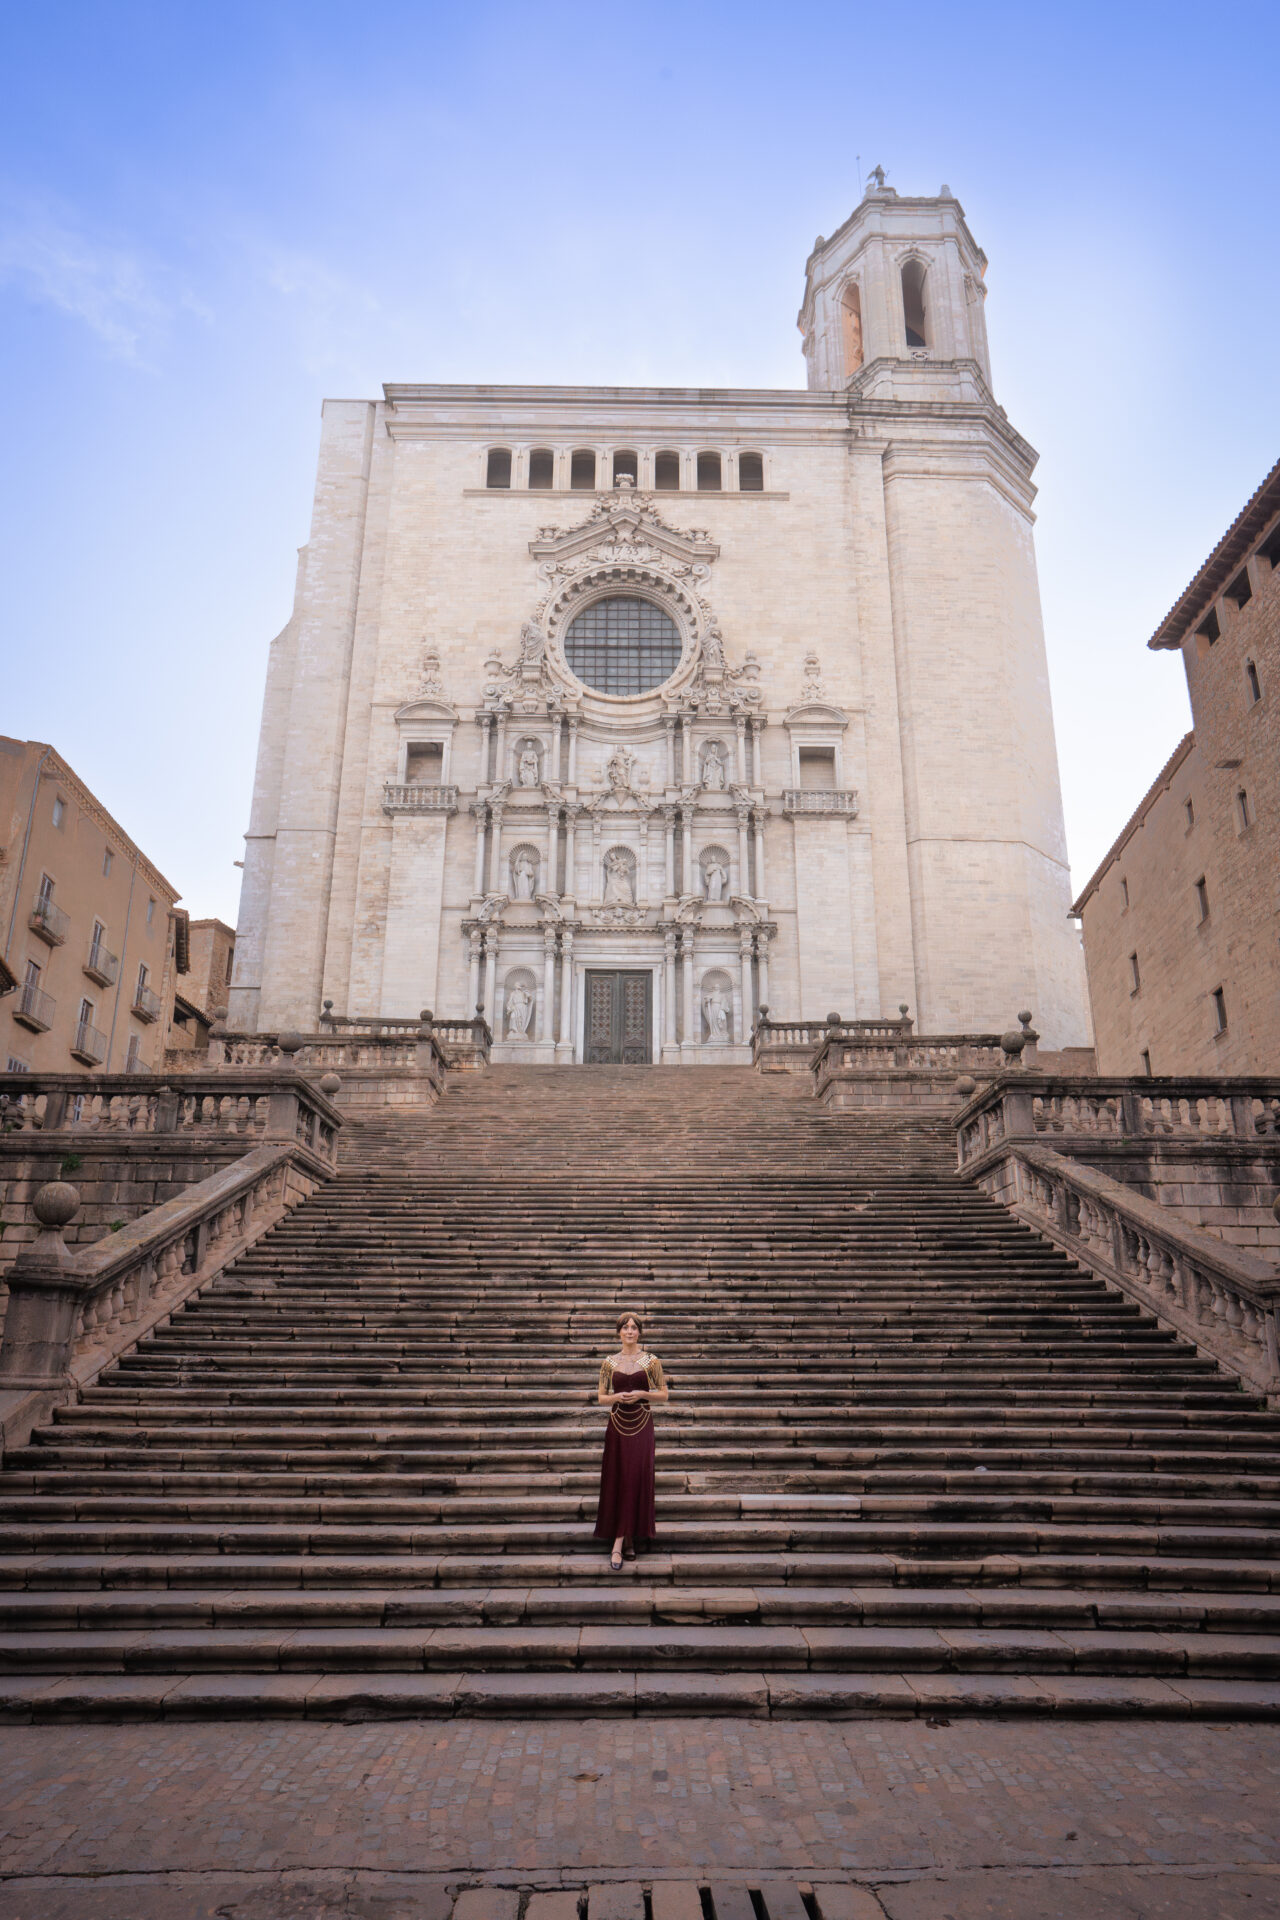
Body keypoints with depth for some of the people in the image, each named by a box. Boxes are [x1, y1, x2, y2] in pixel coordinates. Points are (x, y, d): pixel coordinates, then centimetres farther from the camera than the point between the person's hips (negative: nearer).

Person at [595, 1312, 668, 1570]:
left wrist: (642, 1394, -11)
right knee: (616, 1480, -1)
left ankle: (619, 1542, 6)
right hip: (617, 1424, 1)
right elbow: (602, 1398, 9)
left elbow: (663, 1393, 5)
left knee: (637, 1479, -3)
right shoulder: (610, 1362, 6)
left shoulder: (651, 1361, 1)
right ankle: (625, 1539, 7)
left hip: (642, 1425, -1)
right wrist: (617, 1397, -11)